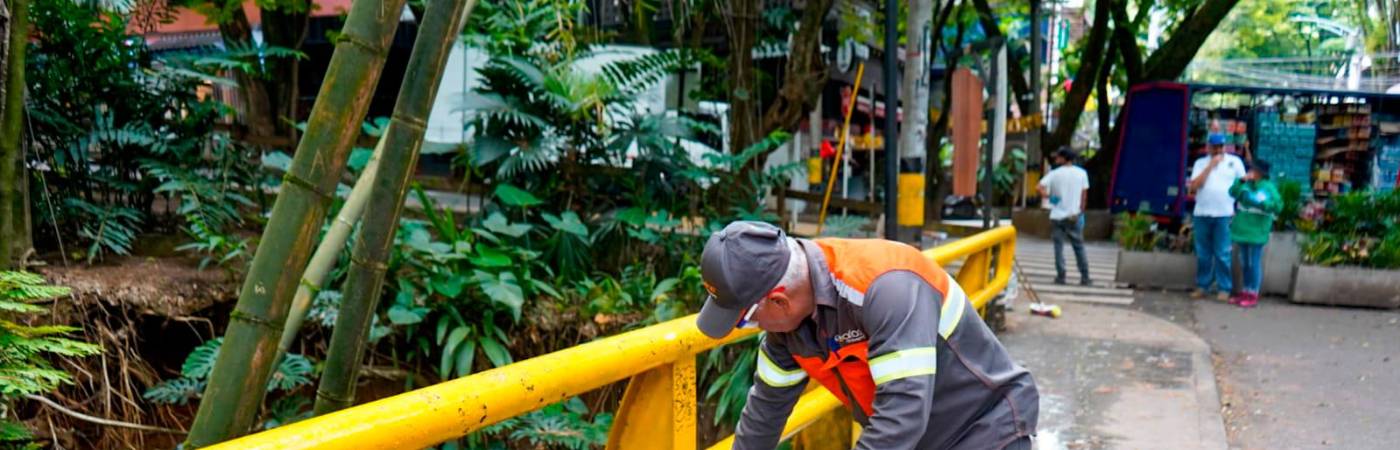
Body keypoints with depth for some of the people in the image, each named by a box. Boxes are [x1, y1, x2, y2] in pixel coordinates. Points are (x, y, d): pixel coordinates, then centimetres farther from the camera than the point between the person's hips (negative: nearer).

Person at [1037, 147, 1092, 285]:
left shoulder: (1055, 174, -4)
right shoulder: (1082, 173, 2)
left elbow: (1040, 187, -15)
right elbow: (1084, 195, 5)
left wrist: (1047, 195, 2)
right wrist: (1081, 210, 13)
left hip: (1057, 215, -2)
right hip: (1074, 216, 2)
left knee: (1059, 246, 3)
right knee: (1079, 246, 9)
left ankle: (1060, 276, 1)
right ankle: (1085, 277, 10)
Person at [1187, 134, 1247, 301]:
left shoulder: (1235, 161, 6)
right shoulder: (1201, 163, 9)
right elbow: (1194, 186, -5)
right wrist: (1210, 166, -8)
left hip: (1224, 215, -2)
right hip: (1202, 214, 2)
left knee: (1222, 254, -3)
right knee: (1203, 254, 6)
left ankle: (1224, 288, 2)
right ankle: (1202, 286, 13)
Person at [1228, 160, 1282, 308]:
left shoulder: (1269, 187, -8)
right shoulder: (1247, 184, 5)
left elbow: (1278, 206, -12)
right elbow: (1233, 193, -7)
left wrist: (1261, 202, -22)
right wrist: (1242, 181, -20)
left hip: (1257, 232, -6)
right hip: (1242, 229, 6)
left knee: (1254, 263, -2)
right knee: (1244, 263, 13)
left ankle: (1253, 295, 4)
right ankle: (1245, 291, 23)